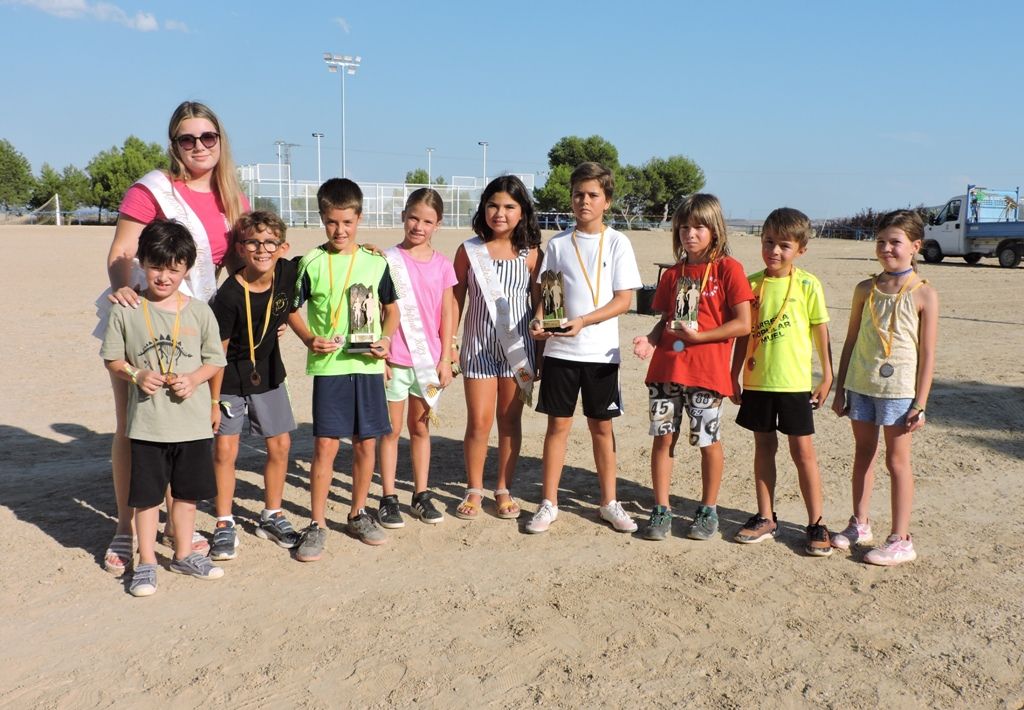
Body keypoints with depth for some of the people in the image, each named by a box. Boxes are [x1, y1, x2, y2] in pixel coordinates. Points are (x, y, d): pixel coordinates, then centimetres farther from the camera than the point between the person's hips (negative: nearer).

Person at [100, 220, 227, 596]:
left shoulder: (199, 311, -1)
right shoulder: (126, 311, -4)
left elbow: (214, 359, 5)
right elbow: (112, 359, 3)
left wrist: (193, 379, -14)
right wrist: (137, 374, -15)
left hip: (192, 422, 2)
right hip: (147, 423, -1)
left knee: (187, 492, 14)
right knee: (147, 495, 7)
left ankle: (184, 554, 32)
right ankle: (146, 562, 22)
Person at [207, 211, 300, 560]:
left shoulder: (288, 273, -14)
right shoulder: (229, 296, -25)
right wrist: (214, 400, -14)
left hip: (268, 374, 4)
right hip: (230, 380, -4)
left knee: (280, 445, 8)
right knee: (225, 449, -2)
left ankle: (272, 516, 26)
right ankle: (225, 525, 14)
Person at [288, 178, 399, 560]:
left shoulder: (376, 262, 4)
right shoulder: (312, 263, 0)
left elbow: (391, 307, 14)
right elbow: (292, 310, 7)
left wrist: (386, 338, -4)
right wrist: (309, 339, -10)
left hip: (367, 365, 2)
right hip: (328, 366, -2)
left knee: (366, 442, 8)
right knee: (326, 444, -4)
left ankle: (358, 514, 26)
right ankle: (316, 524, 7)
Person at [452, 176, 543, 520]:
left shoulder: (530, 254, -1)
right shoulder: (469, 250, -2)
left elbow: (539, 304, 4)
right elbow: (457, 300, 3)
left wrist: (542, 350, 4)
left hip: (518, 347, 1)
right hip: (479, 345, 0)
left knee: (510, 420, 9)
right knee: (478, 422, 0)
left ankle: (504, 490, 23)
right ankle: (474, 490, 18)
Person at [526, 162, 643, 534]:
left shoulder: (617, 243, -2)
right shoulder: (559, 243, 4)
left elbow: (624, 299, -6)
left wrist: (583, 321, -19)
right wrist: (538, 320, -15)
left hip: (601, 352, -1)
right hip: (559, 350, 1)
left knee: (602, 426, 8)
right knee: (558, 424, 5)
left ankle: (609, 502, 22)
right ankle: (548, 503, 15)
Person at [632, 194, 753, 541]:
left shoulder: (728, 268, -4)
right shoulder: (673, 273, 13)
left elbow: (743, 323, -9)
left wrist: (698, 336, -15)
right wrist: (652, 339, -4)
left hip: (706, 371, -4)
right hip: (665, 368, 5)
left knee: (708, 440, 6)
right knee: (663, 436, 5)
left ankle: (708, 510, 22)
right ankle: (661, 510, 16)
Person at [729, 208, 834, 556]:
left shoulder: (807, 285, -5)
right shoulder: (752, 284, 3)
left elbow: (821, 332, 0)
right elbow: (743, 334, 8)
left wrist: (827, 376, 0)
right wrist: (733, 377, 8)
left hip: (795, 382, -3)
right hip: (757, 381, 3)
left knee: (803, 451, 2)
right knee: (764, 448, 12)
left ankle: (816, 524, 12)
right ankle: (765, 518, 22)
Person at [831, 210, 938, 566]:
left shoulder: (924, 295, -7)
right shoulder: (865, 289, 5)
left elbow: (927, 354, -6)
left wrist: (920, 404, -9)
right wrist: (840, 389, 10)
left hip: (899, 389, -4)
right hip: (860, 385, 4)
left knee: (897, 460, 1)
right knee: (863, 454, 14)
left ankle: (900, 540, 10)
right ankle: (860, 524, 28)